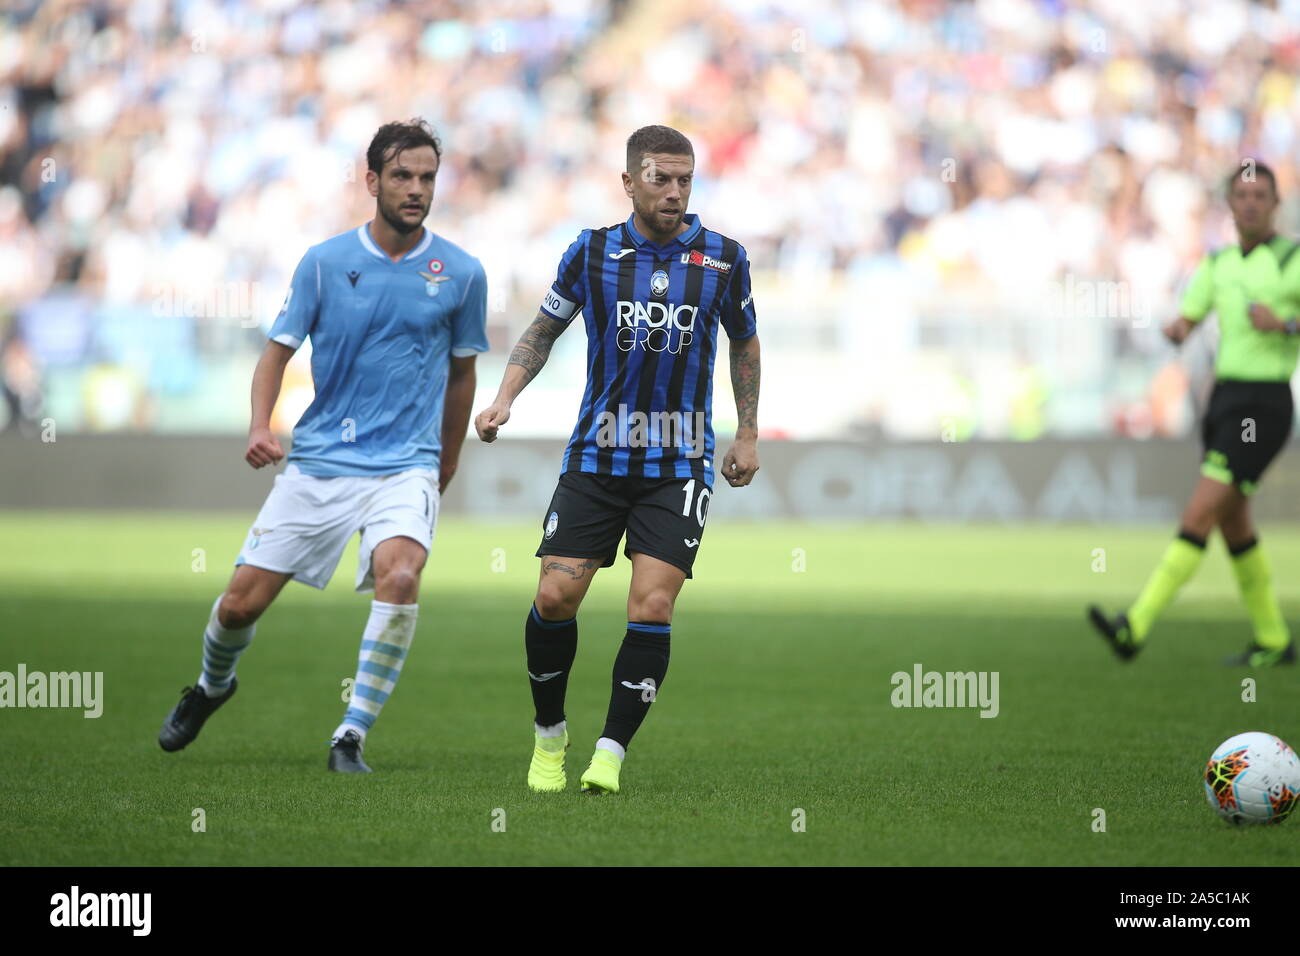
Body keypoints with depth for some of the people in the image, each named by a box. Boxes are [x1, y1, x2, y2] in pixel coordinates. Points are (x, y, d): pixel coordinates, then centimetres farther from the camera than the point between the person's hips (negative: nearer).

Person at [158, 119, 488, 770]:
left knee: (399, 575, -30)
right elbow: (278, 351, 3)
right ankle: (211, 687, 37)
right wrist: (260, 427, -15)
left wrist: (447, 464, 22)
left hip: (406, 465, -1)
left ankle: (350, 738, -19)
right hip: (318, 461, 1)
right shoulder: (324, 263, -1)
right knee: (242, 601, 1)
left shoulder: (461, 273, 0)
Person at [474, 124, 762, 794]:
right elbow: (544, 329, 13)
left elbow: (744, 342, 17)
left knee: (652, 607, -13)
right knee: (555, 596, -8)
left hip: (679, 462, 0)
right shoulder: (591, 253, 0)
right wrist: (503, 400, -1)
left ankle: (610, 756, -5)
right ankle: (548, 738, 15)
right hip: (596, 456, 1)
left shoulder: (723, 259, 1)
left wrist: (747, 435, 14)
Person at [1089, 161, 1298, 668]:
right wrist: (1176, 330, -9)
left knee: (1199, 515, -15)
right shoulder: (1219, 264, 14)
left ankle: (1136, 626, -22)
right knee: (1233, 525, 12)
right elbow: (1184, 324, 14)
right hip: (1224, 399, 8)